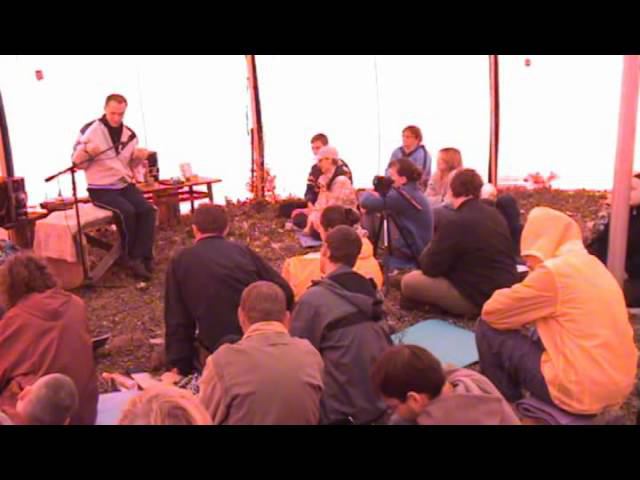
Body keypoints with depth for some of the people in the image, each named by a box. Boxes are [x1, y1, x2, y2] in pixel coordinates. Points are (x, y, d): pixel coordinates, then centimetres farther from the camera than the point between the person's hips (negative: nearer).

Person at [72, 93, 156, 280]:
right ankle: (132, 257, -9)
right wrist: (87, 151, -26)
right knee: (127, 211, -29)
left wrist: (139, 157, -6)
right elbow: (77, 163, -6)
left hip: (125, 184, 5)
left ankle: (140, 257, -14)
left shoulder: (129, 134, 8)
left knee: (147, 209, -20)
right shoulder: (90, 130, -7)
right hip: (101, 189, -5)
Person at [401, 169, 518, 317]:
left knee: (409, 282, -4)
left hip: (479, 298, -9)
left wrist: (428, 251, 9)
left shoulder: (456, 223, -20)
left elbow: (430, 268, -13)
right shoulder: (495, 214, 5)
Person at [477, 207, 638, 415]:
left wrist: (518, 303, 11)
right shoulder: (593, 265, 10)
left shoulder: (553, 271, -16)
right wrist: (527, 313, 12)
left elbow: (492, 312, -8)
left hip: (582, 390, -9)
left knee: (488, 330, 1)